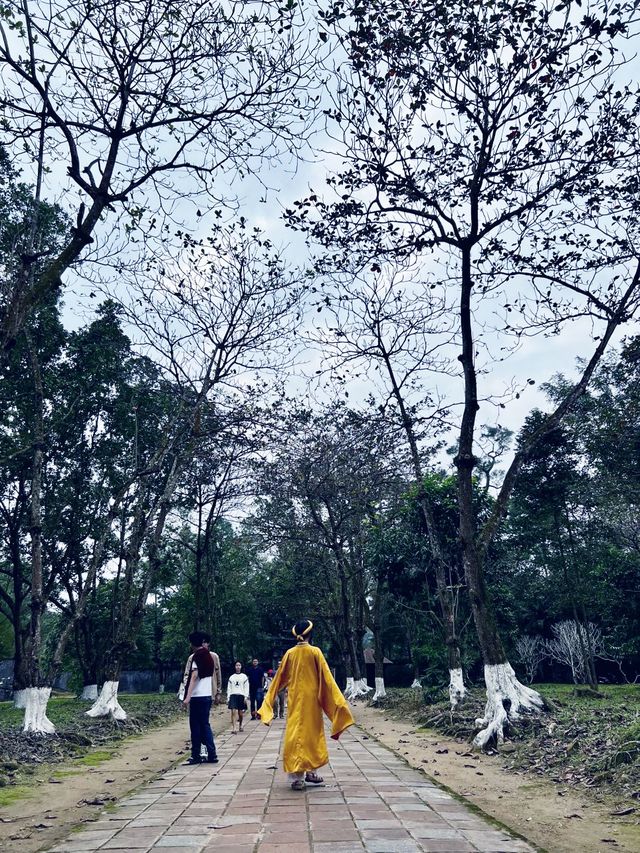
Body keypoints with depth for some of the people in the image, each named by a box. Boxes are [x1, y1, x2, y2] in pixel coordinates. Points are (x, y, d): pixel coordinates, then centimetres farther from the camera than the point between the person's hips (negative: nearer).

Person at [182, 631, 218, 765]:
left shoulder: (196, 656, -10)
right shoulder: (209, 656, 13)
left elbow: (194, 676, -19)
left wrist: (188, 697, -23)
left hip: (198, 696, -7)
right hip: (207, 695, 7)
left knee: (196, 726, 2)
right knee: (205, 725, 12)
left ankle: (196, 756, 6)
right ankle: (211, 755, 9)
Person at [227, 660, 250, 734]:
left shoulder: (244, 677, 8)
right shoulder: (232, 677, 12)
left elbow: (246, 688, 4)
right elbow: (229, 688, 11)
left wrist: (246, 697, -5)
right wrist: (228, 698, 4)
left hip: (241, 695, 0)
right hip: (233, 695, 0)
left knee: (240, 713, 4)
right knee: (233, 711, -14)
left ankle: (240, 726, 28)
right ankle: (233, 728, -16)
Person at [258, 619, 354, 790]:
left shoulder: (289, 653, 0)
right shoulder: (315, 652, -8)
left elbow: (279, 678, 8)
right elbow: (326, 678, -8)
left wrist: (269, 699, 21)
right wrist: (337, 701, -3)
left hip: (295, 699, 2)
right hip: (311, 698, -2)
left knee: (295, 732, 4)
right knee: (311, 733, 11)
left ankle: (297, 777, 0)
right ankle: (310, 772, 18)